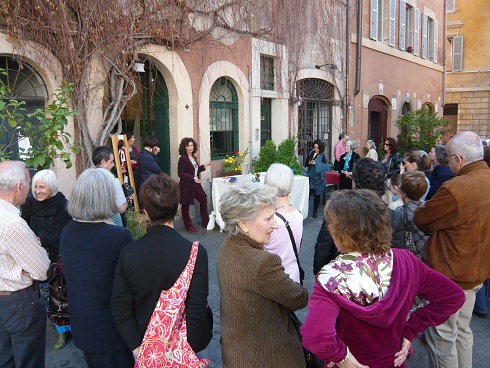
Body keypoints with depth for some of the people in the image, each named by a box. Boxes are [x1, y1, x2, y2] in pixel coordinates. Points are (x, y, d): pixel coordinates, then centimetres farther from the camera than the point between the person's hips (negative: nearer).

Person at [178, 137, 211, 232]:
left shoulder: (193, 157, 10)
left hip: (195, 184, 8)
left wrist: (204, 166, 14)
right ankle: (188, 225, 16)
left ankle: (205, 222, 25)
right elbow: (180, 173, -18)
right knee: (186, 204, 4)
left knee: (203, 199, 11)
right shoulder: (183, 159, -14)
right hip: (186, 185, -8)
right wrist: (193, 178, -23)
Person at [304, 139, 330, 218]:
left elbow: (324, 167, -8)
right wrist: (309, 163, -10)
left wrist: (316, 163, -18)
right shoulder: (310, 153, 6)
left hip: (318, 178, -2)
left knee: (317, 195, 7)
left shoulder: (322, 156, -2)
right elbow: (305, 164, 10)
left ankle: (315, 211, 18)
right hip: (310, 176, 2)